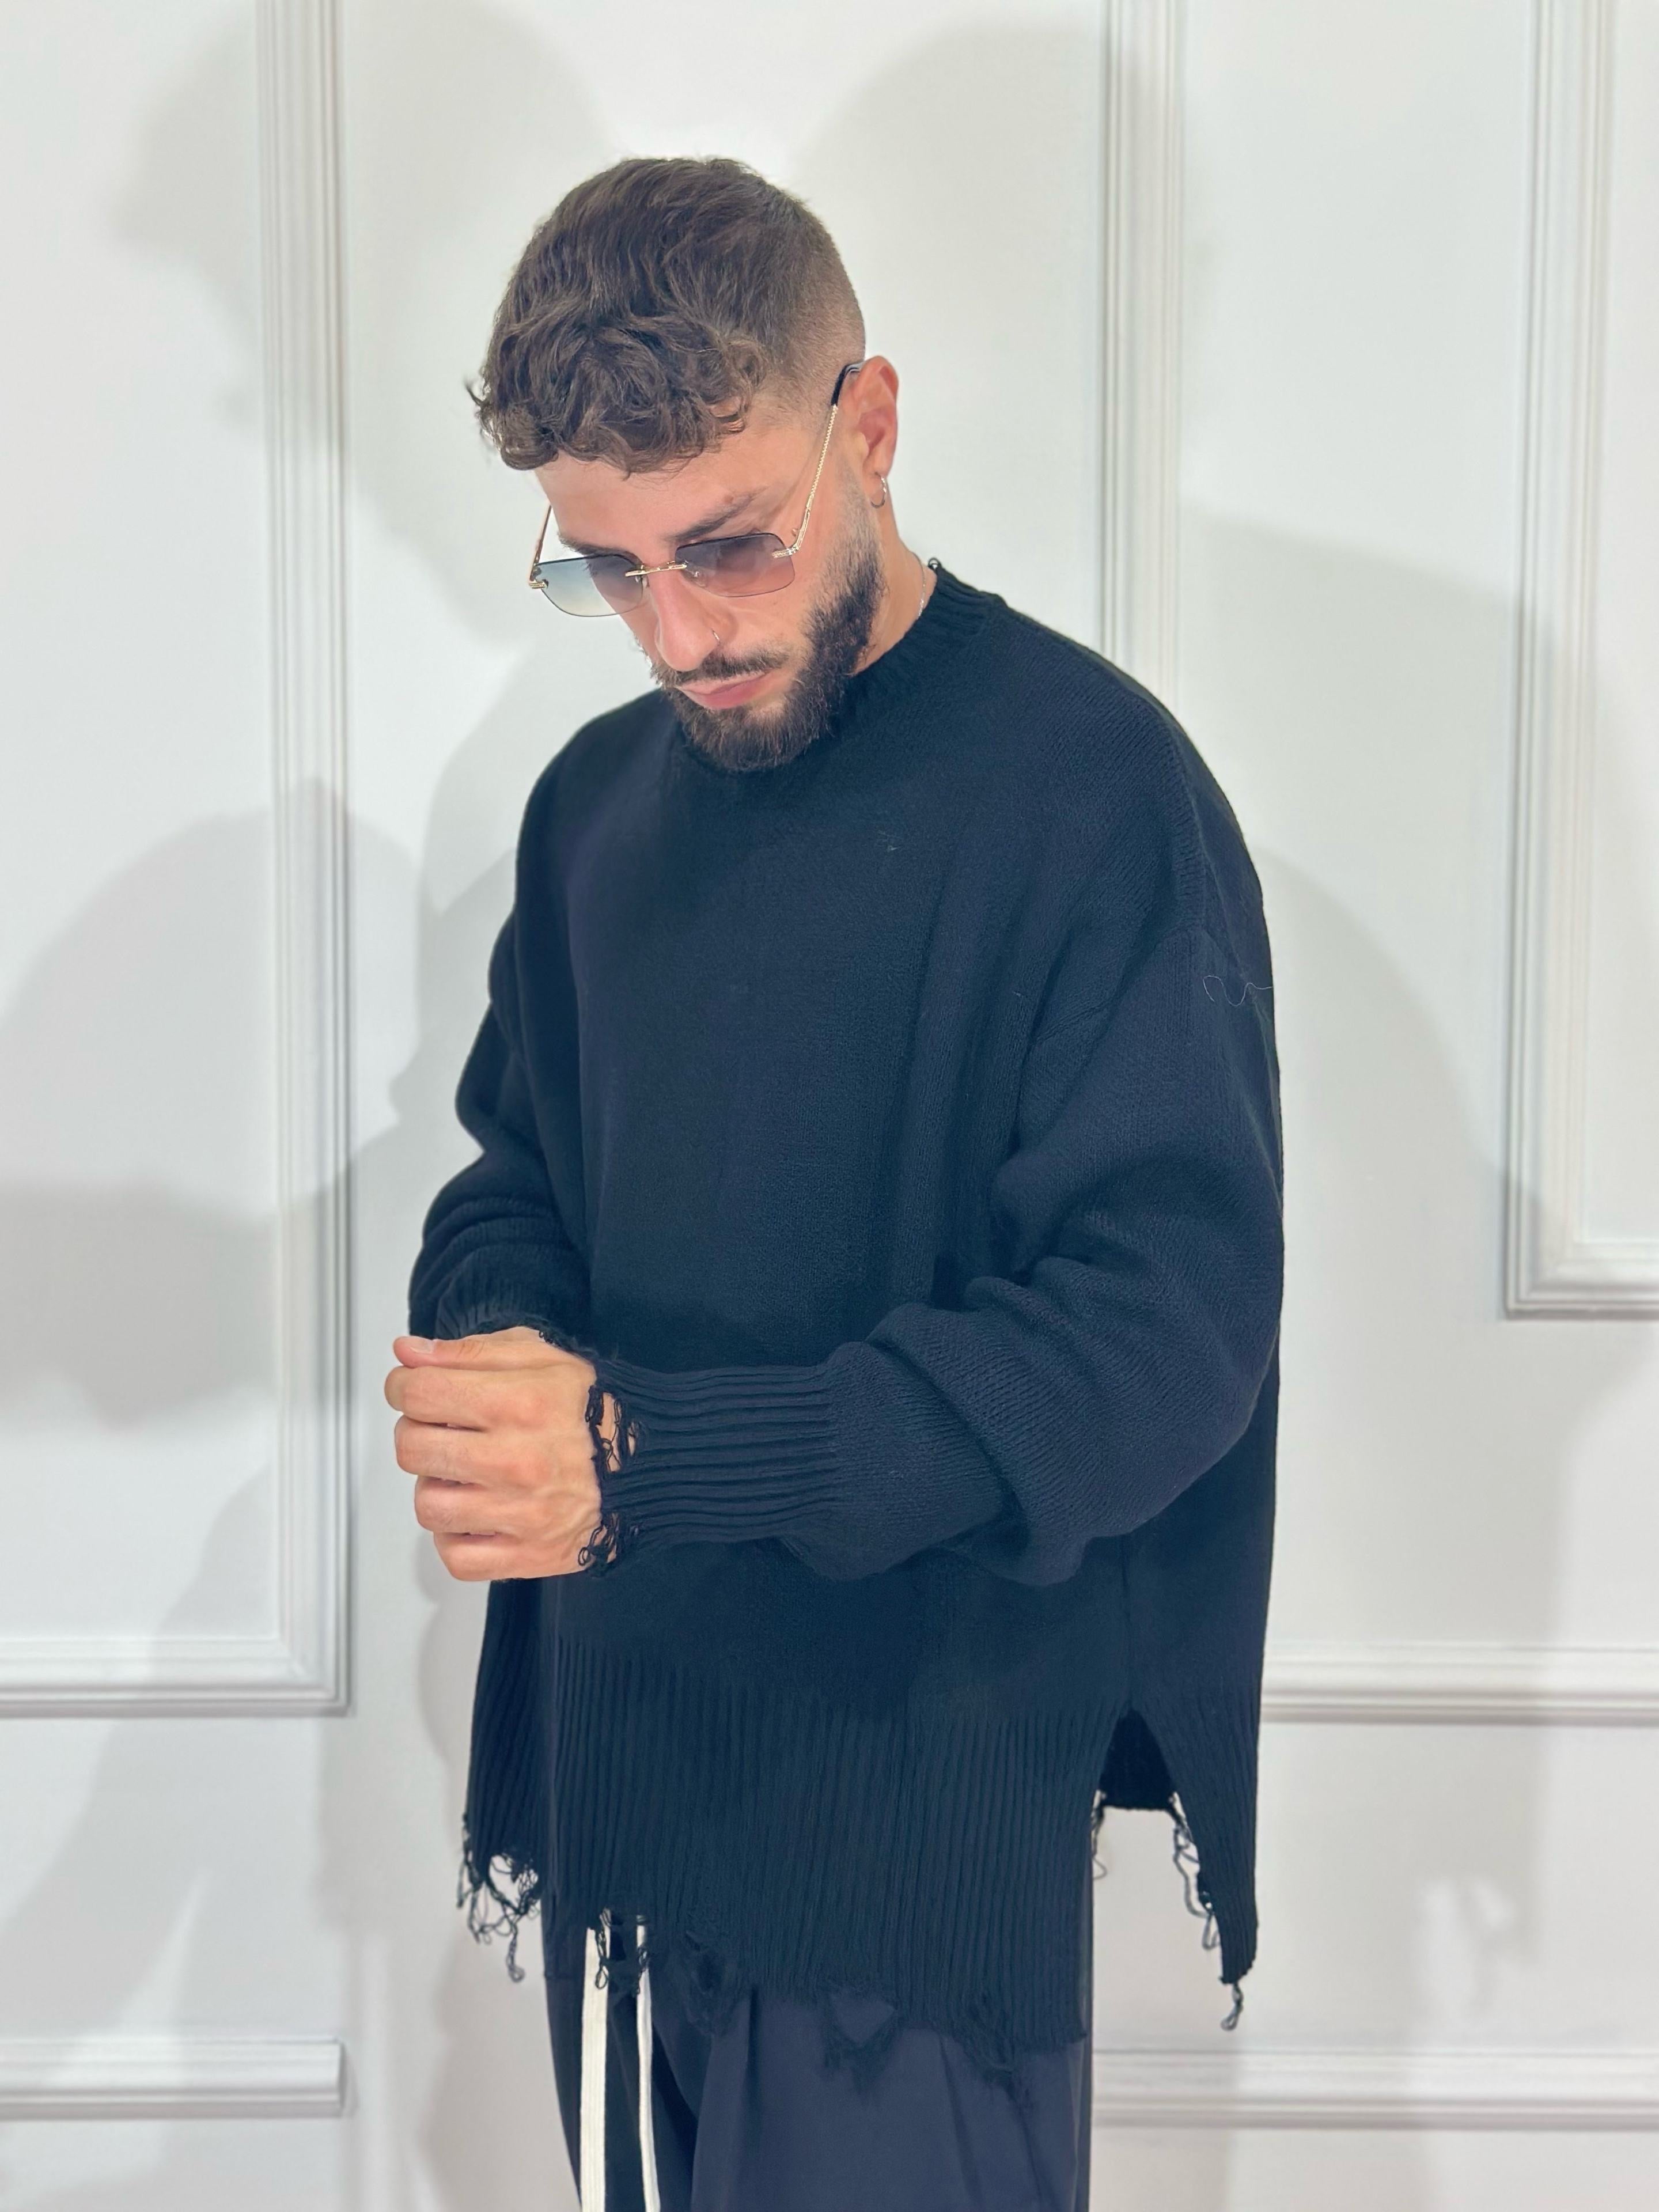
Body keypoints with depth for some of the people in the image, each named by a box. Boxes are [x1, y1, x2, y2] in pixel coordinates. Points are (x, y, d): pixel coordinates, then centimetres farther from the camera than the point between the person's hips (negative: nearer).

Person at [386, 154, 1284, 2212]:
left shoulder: (1087, 782, -14)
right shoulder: (599, 800, 9)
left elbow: (1172, 1326, -21)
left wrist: (650, 1457, -27)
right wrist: (493, 1356, -7)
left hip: (927, 1825, -6)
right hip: (613, 1773, 7)